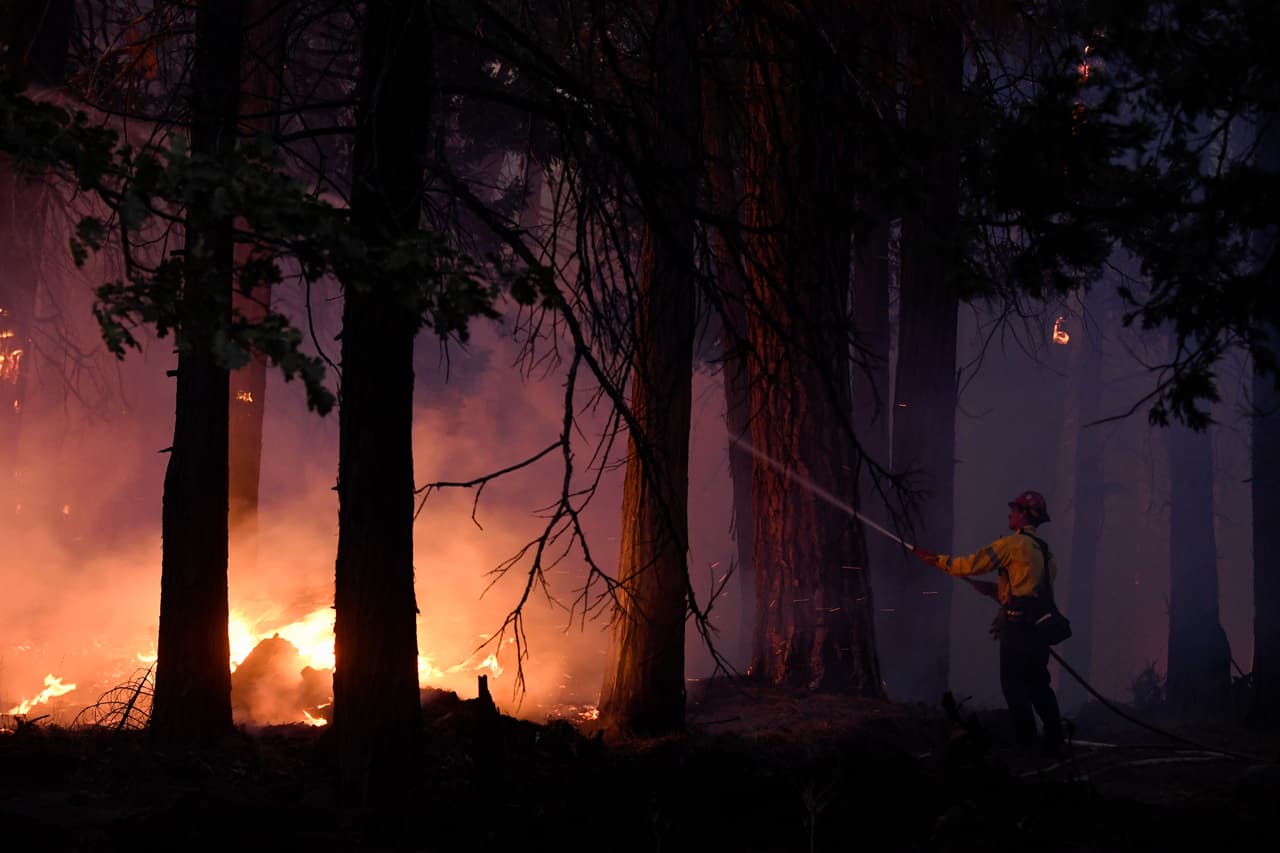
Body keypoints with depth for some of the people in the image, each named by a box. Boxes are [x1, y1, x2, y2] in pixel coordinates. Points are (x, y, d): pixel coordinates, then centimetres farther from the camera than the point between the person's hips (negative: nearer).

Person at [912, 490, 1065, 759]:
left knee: (1014, 686, -2)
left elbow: (971, 564, -8)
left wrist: (937, 560, 4)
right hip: (1040, 625, 8)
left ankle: (1025, 743, -4)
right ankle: (1053, 744, 11)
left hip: (1018, 625, -8)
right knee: (1038, 685, 12)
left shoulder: (1013, 543, -7)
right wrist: (992, 589, 24)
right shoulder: (1044, 550, 17)